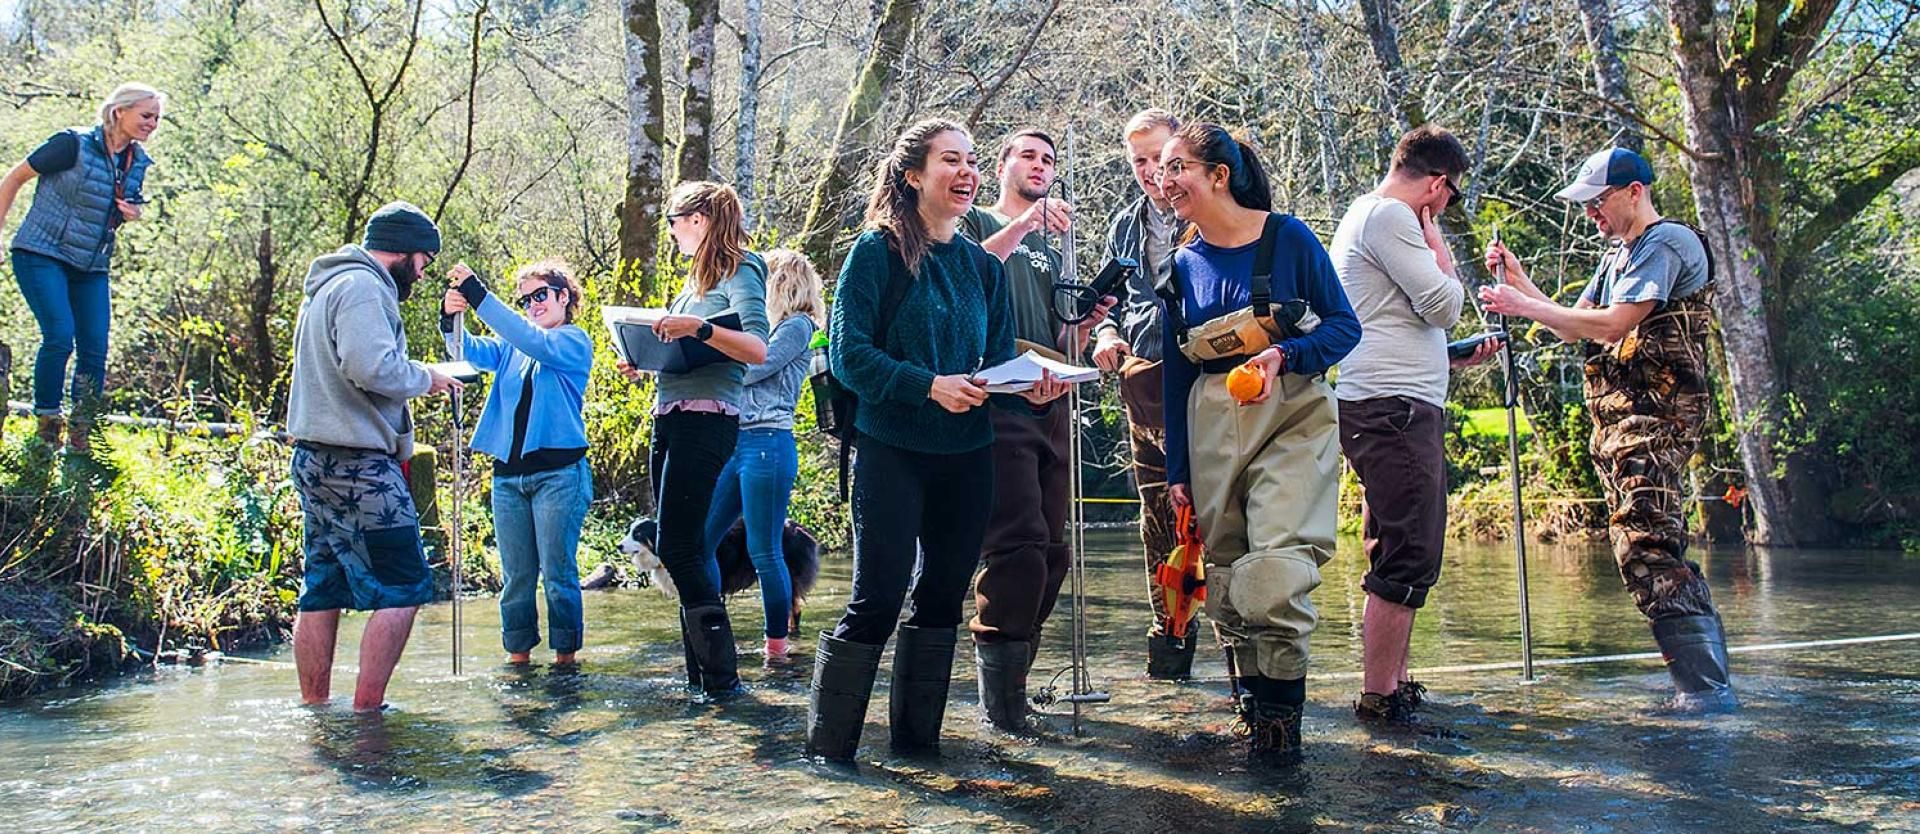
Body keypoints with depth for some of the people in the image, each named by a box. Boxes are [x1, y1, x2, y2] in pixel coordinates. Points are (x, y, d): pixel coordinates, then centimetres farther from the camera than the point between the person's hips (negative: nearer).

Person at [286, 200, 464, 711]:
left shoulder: (330, 285, 22)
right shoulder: (362, 286, -12)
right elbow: (372, 366, -24)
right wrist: (425, 379, -8)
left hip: (316, 458, 11)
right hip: (357, 465, -11)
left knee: (323, 587, 13)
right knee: (403, 587, -6)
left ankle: (313, 708, 18)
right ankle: (366, 709, -6)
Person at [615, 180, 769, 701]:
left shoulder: (740, 272, -5)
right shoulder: (697, 279, 21)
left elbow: (758, 349, -19)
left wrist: (699, 328, -30)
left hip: (705, 421, -9)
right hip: (669, 420, 9)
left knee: (678, 547, -11)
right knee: (684, 549, 8)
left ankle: (721, 674, -4)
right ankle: (699, 672, 14)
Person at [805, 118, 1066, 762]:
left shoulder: (983, 266, 11)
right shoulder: (879, 250, -6)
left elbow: (998, 363, 13)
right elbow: (847, 352, -13)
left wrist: (1027, 391, -9)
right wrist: (928, 384, -23)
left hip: (966, 455, 6)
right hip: (892, 449, -6)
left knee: (942, 598, 12)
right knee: (878, 599, -6)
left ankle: (916, 735, 25)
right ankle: (828, 745, 7)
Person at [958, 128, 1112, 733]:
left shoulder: (1051, 251, 28)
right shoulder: (977, 224, 11)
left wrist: (1085, 323, 4)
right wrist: (1023, 225, -15)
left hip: (1049, 408, 7)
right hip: (996, 402, -7)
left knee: (1050, 555, 4)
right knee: (1021, 545, -17)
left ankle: (1008, 680, 13)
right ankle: (1000, 688, -9)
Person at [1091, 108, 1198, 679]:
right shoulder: (1125, 226, 20)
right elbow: (1110, 299, 27)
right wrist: (1107, 334, 7)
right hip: (1142, 384, 6)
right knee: (1159, 519, 10)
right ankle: (1170, 640, 20)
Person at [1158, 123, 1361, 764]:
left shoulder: (1287, 237, -3)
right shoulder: (1183, 265, 10)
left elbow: (1345, 325, 0)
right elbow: (1175, 371, 13)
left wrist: (1282, 355, -18)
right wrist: (1176, 469, 11)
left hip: (1292, 415, -4)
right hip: (1212, 423, 4)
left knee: (1272, 570, -18)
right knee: (1226, 577, 5)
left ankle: (1280, 711, -2)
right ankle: (1251, 703, 20)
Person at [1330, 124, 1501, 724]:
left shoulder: (1368, 215, 24)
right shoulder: (1388, 215, -9)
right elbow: (1444, 305, -13)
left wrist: (1454, 358, 23)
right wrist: (1438, 245, 3)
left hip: (1397, 408, 11)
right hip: (1393, 409, -11)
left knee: (1402, 557, 15)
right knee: (1408, 561, -10)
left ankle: (1393, 684, 22)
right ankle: (1378, 698, -6)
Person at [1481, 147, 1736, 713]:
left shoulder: (1666, 242, -8)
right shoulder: (1618, 256, 23)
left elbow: (1613, 324, -20)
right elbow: (1573, 327, 22)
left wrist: (1525, 305, -15)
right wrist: (1520, 280, 12)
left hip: (1652, 416, -10)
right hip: (1619, 418, 10)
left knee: (1647, 548, -15)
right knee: (1654, 550, 11)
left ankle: (1707, 688, -13)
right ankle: (1706, 681, 17)